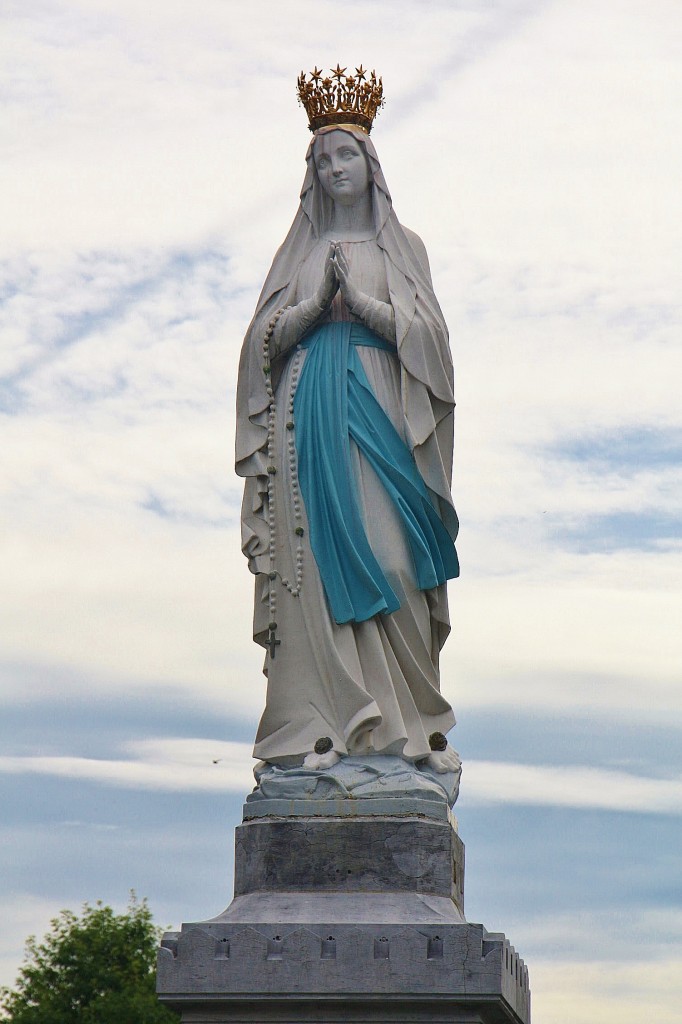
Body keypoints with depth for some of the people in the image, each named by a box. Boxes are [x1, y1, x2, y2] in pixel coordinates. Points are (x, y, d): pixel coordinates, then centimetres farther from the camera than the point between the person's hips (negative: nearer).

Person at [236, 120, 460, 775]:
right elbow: (269, 338, 8)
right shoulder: (300, 250, 18)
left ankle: (403, 720, -10)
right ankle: (322, 723, -13)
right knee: (317, 556, -9)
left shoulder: (401, 247, 15)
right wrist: (318, 298, -7)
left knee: (387, 556, -12)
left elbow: (424, 331, 2)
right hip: (308, 408, 1)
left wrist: (356, 295, -8)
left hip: (377, 404, -1)